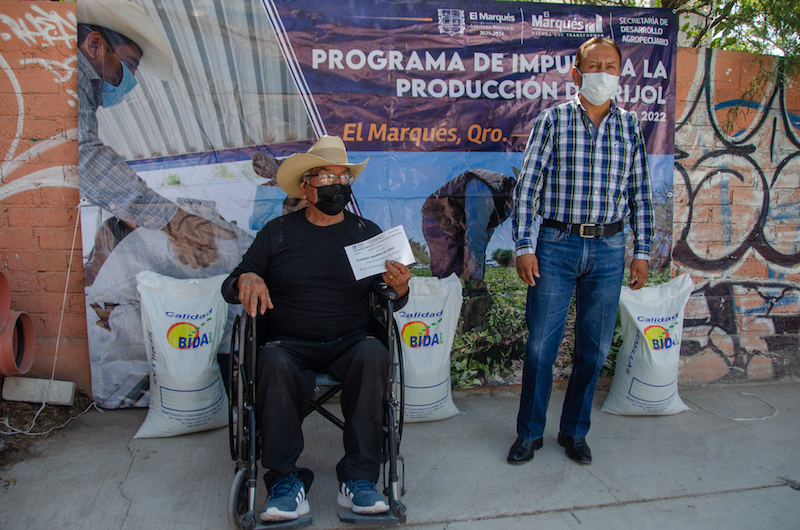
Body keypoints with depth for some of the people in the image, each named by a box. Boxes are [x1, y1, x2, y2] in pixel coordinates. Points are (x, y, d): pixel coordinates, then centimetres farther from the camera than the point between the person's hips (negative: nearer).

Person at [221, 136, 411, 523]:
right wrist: (246, 280, -15)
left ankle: (358, 479, -24)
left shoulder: (368, 233, 12)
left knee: (373, 354, -31)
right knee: (273, 361, -33)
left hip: (349, 342, 1)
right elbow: (231, 286, 10)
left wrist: (399, 288, -12)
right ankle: (286, 481, -22)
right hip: (290, 343, 0)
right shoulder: (278, 232, 10)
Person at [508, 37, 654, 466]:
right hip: (556, 245, -3)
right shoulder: (553, 120, 0)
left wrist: (642, 251, 8)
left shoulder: (630, 126, 10)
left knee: (594, 349, 8)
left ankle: (574, 431, 27)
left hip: (608, 251, 3)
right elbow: (528, 185, -4)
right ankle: (529, 432, 19)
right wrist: (524, 246, -10)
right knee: (541, 345, 1)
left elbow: (640, 192, 13)